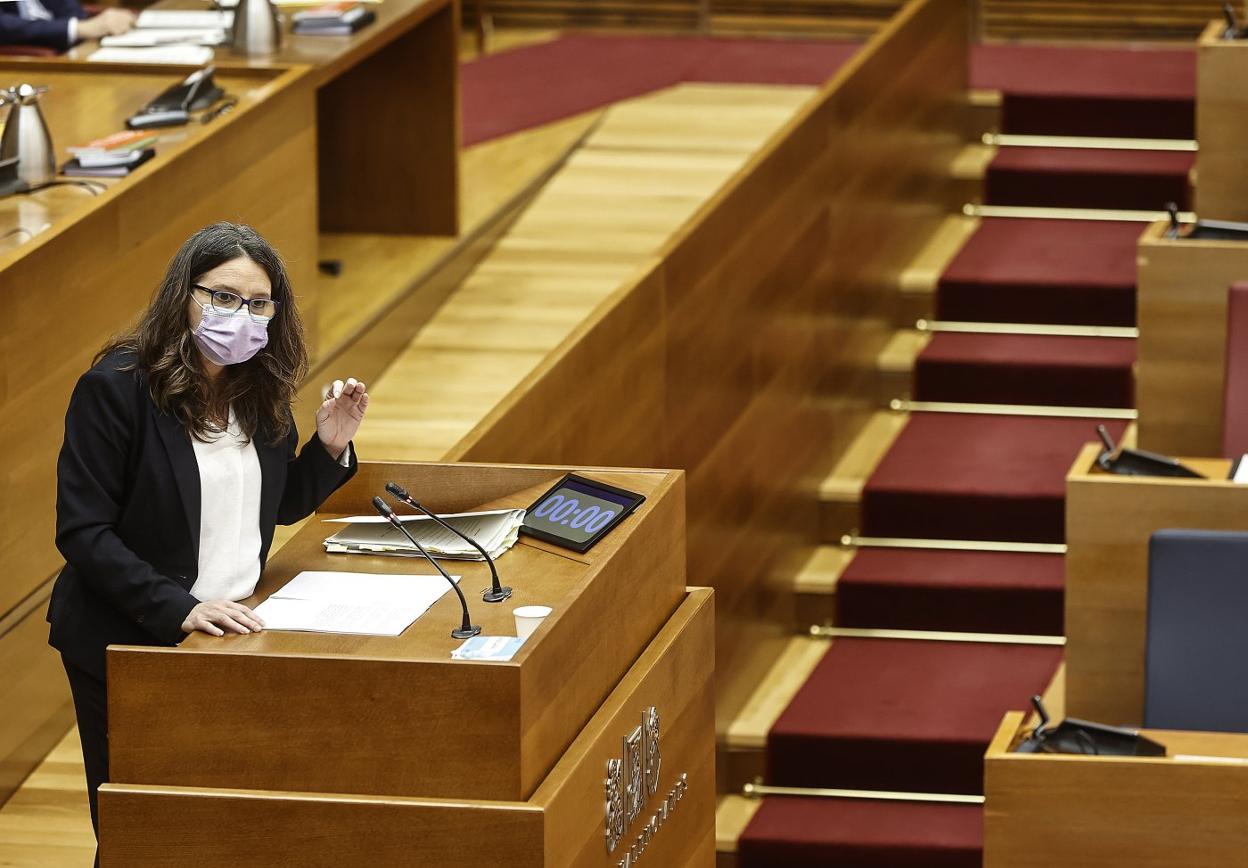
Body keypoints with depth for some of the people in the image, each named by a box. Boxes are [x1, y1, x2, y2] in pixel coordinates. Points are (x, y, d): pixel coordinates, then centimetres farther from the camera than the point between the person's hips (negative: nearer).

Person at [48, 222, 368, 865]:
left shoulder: (260, 390, 4)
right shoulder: (116, 388, -16)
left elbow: (283, 505, 17)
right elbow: (84, 534, -19)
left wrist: (330, 445, -3)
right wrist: (180, 610, -28)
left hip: (235, 635, 6)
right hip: (129, 645, -6)